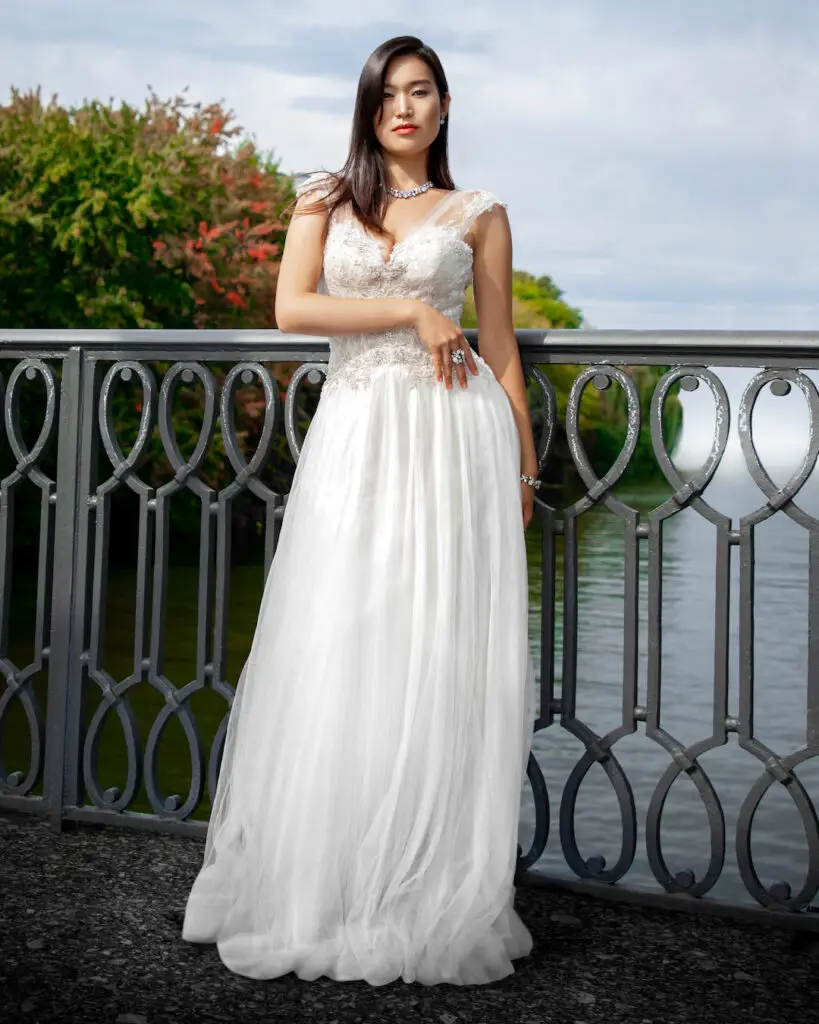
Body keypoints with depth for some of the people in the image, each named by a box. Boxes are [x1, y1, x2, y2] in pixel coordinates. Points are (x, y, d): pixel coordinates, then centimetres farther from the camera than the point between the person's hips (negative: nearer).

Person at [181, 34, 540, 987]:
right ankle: (326, 891, 8)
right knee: (338, 657, -2)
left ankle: (435, 899, 5)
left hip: (454, 436, -1)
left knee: (443, 656, -4)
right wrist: (413, 312, -7)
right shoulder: (324, 200, 13)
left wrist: (524, 463, 9)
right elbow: (291, 309, -2)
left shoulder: (477, 213, 11)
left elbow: (501, 349, 12)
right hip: (355, 436, 1)